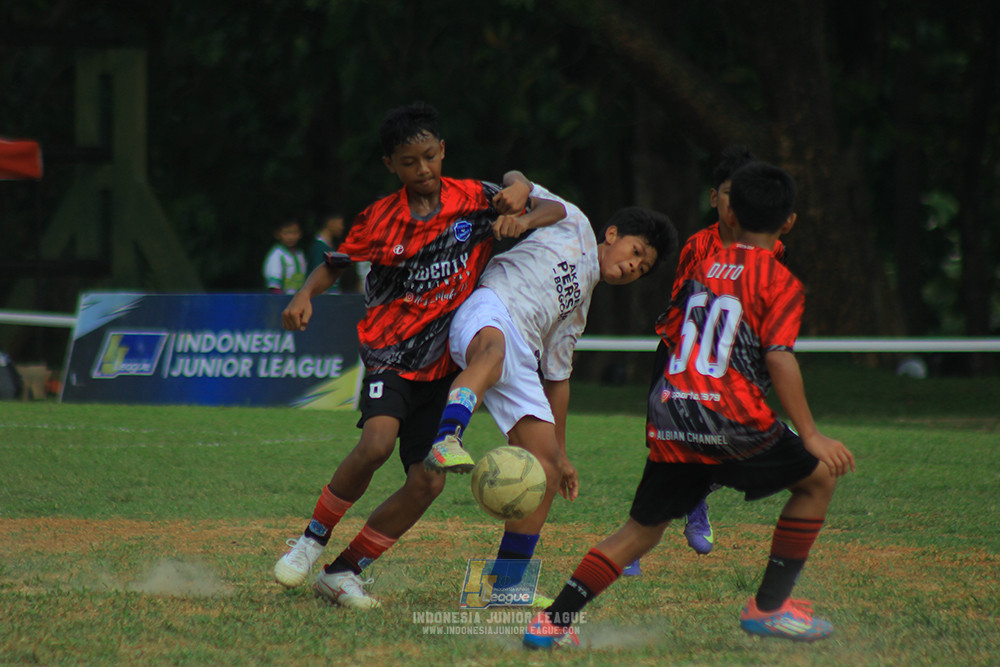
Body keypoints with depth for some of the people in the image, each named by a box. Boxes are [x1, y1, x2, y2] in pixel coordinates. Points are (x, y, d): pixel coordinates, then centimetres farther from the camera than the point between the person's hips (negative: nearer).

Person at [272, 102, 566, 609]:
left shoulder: (473, 200, -2)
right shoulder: (380, 219, -3)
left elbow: (555, 210, -1)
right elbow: (335, 263, 9)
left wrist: (522, 219, -24)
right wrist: (304, 296, -12)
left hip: (442, 366, 3)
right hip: (391, 356, -3)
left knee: (428, 481, -6)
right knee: (377, 443, -29)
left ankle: (343, 571, 6)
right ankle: (314, 538, -8)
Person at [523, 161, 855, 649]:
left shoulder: (701, 269, 16)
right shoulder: (780, 283, -1)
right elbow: (779, 357, -12)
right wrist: (810, 434, -12)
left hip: (669, 418, 5)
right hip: (732, 422, -5)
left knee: (642, 529, 13)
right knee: (819, 476, 15)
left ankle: (552, 621, 1)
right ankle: (769, 606, 13)